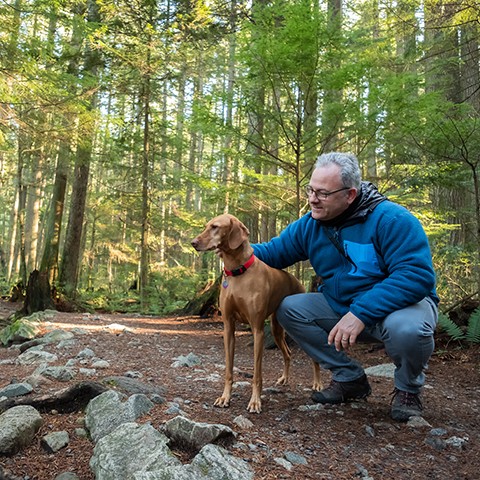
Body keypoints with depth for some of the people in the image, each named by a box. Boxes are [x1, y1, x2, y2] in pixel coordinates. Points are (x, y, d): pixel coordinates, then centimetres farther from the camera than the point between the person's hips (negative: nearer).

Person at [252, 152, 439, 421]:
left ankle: (409, 389, -2)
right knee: (289, 309, -8)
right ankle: (350, 378, 6)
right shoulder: (309, 225, -3)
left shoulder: (390, 218, -24)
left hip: (401, 304, -6)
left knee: (405, 328, -39)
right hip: (341, 306, 6)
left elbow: (417, 275, -32)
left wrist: (360, 314, -37)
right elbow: (273, 252, 7)